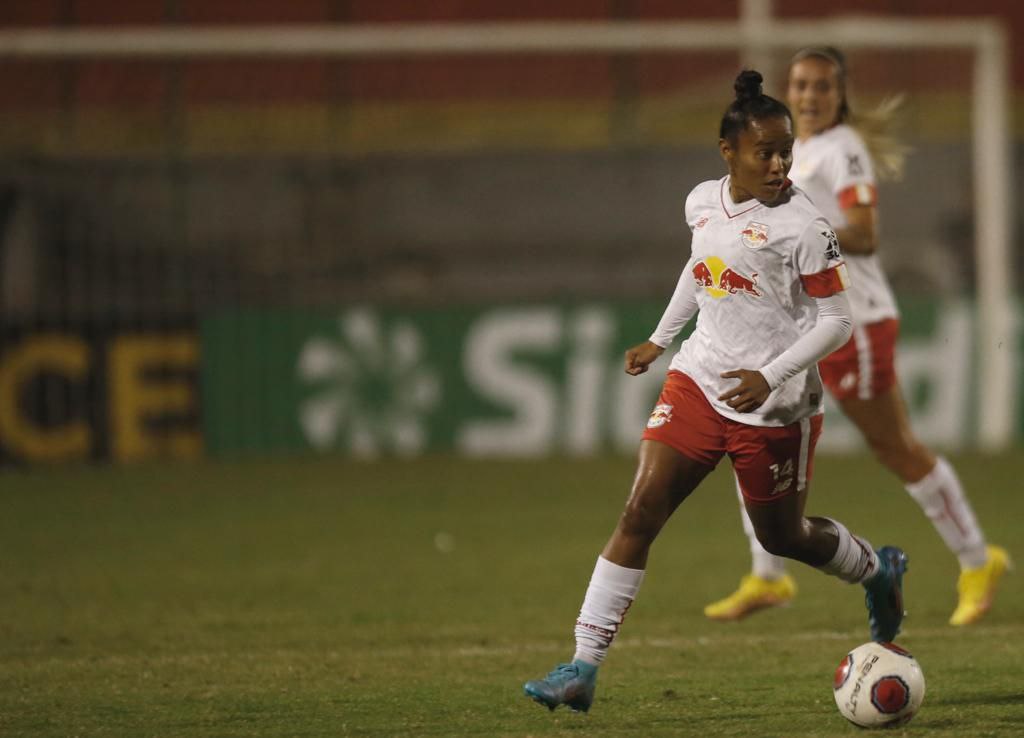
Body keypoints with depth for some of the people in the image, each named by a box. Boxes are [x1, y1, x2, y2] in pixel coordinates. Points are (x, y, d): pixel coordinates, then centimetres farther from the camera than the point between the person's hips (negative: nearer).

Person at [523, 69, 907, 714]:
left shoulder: (801, 224, -15)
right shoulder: (703, 202, 3)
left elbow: (837, 321, -13)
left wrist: (770, 377, -24)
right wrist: (660, 338, 23)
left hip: (776, 408, -4)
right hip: (699, 383, 4)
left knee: (782, 537, 12)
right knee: (639, 514, -9)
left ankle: (879, 570, 45)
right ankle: (584, 668, -10)